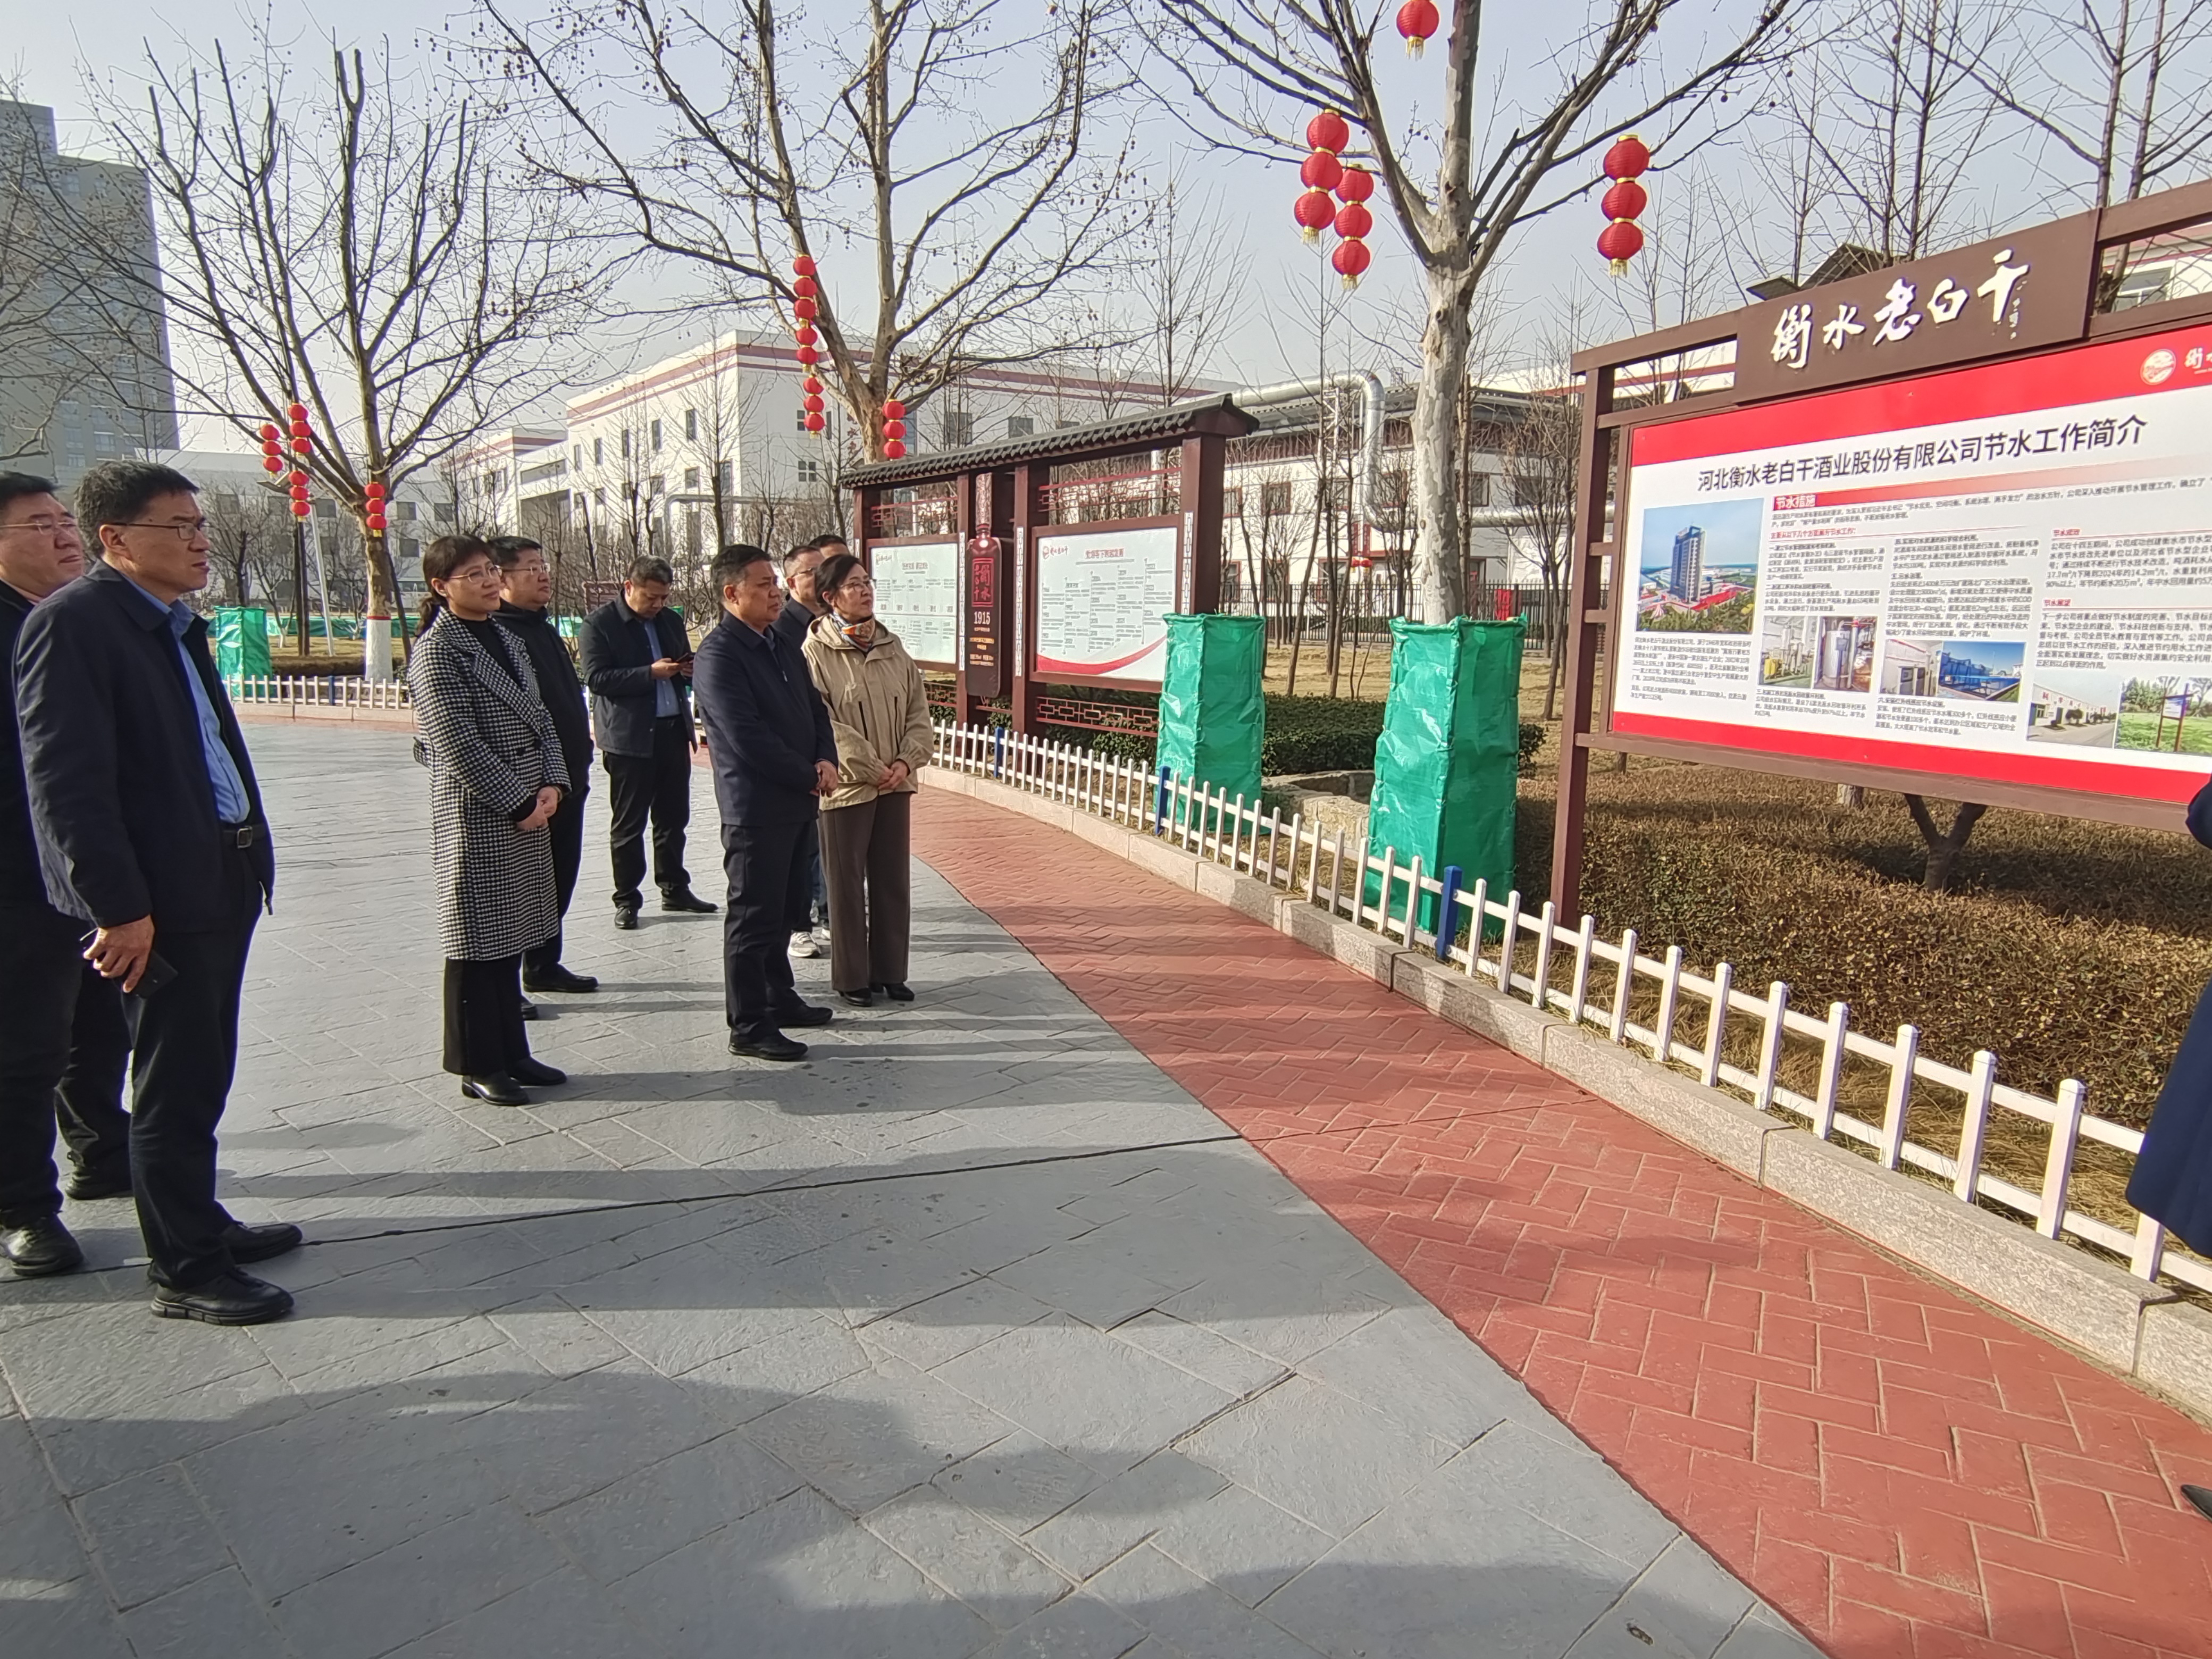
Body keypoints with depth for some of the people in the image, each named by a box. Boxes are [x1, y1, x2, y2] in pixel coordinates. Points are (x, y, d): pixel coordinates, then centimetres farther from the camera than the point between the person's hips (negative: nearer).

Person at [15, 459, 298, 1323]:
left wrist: (248, 853, 12)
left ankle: (200, 1220, 33)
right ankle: (184, 1271, 14)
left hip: (222, 880, 8)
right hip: (159, 898, -8)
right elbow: (66, 780, -17)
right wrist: (119, 907, -20)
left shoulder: (175, 623, 15)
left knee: (201, 1075, 18)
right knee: (176, 1084, 1)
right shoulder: (72, 621, -11)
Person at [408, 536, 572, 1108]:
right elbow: (457, 745, -17)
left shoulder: (507, 641, 13)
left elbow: (539, 720, 12)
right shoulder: (435, 652, -11)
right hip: (476, 817, -7)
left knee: (511, 937, 14)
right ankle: (477, 1065, 15)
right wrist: (520, 802, -14)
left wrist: (552, 784, -3)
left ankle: (510, 1053, 25)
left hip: (530, 810, 8)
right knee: (478, 940, 2)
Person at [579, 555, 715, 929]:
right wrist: (650, 673, -20)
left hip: (673, 730, 6)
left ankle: (674, 888, 25)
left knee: (674, 817, 12)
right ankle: (626, 900, 12)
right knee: (629, 824, 3)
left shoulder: (670, 619, 13)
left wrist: (689, 670, 0)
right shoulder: (599, 624, -5)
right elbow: (597, 678, -13)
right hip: (629, 735, -6)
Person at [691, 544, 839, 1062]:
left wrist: (826, 760, -4)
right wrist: (810, 775, -15)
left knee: (785, 909, 19)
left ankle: (778, 998, 34)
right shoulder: (719, 654, -15)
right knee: (754, 916, 0)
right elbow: (747, 738, -21)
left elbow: (815, 708, 15)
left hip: (798, 802, 9)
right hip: (756, 807, -8)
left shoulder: (781, 645, 13)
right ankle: (749, 1027, 9)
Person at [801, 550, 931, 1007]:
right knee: (847, 884, 5)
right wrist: (870, 768, -15)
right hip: (846, 786, -5)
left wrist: (907, 761, -5)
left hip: (896, 785, 5)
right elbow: (820, 724, -15)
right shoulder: (815, 652, -10)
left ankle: (889, 971, 24)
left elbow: (919, 711, 9)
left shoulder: (891, 647, 7)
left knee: (893, 881, 11)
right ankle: (852, 977, 18)